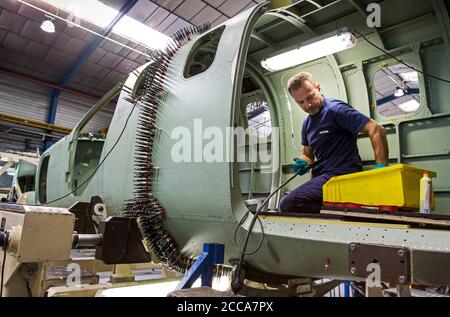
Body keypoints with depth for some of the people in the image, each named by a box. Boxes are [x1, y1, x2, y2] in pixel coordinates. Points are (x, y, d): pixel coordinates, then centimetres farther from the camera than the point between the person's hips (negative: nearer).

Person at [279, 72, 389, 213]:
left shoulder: (335, 109, -9)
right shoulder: (307, 123, 16)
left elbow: (376, 130, -15)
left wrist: (381, 166, -27)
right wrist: (303, 163, 0)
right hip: (322, 177, 9)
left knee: (288, 205, -23)